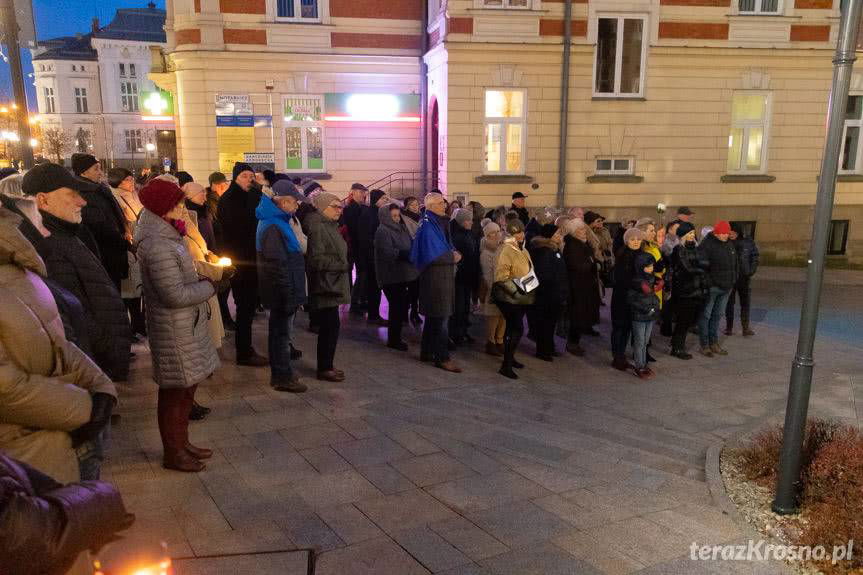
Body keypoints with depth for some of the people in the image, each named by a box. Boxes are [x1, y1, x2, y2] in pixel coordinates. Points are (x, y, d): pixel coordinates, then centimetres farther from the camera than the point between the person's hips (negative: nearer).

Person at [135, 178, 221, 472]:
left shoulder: (167, 236, 10)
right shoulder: (158, 246, -23)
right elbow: (175, 295, -24)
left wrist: (206, 279, 1)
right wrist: (213, 285, -15)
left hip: (188, 325, 10)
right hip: (174, 330, -10)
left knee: (187, 387, 20)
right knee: (175, 392, 5)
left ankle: (181, 443, 35)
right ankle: (173, 454, 21)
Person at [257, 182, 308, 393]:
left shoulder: (281, 222, 12)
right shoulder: (272, 227, -21)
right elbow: (277, 265, -24)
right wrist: (289, 295, -23)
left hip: (284, 292, 10)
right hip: (283, 292, -10)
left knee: (282, 330, 18)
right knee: (281, 331, 1)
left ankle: (282, 372, 31)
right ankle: (282, 377, 13)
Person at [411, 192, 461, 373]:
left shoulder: (440, 222, 14)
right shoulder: (428, 226, -16)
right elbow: (432, 256, -22)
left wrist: (453, 253, -2)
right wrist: (453, 257, -9)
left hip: (443, 275, 10)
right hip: (435, 277, -10)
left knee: (433, 316, 16)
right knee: (440, 317, -6)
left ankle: (427, 352, 25)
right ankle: (442, 357, 0)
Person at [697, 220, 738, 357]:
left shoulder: (729, 244, 10)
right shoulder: (707, 244, -14)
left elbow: (734, 263, 20)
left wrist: (733, 281, 15)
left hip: (726, 287, 8)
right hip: (711, 287, -7)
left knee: (717, 315, 15)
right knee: (705, 315, 2)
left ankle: (714, 343, 24)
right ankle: (704, 345, 10)